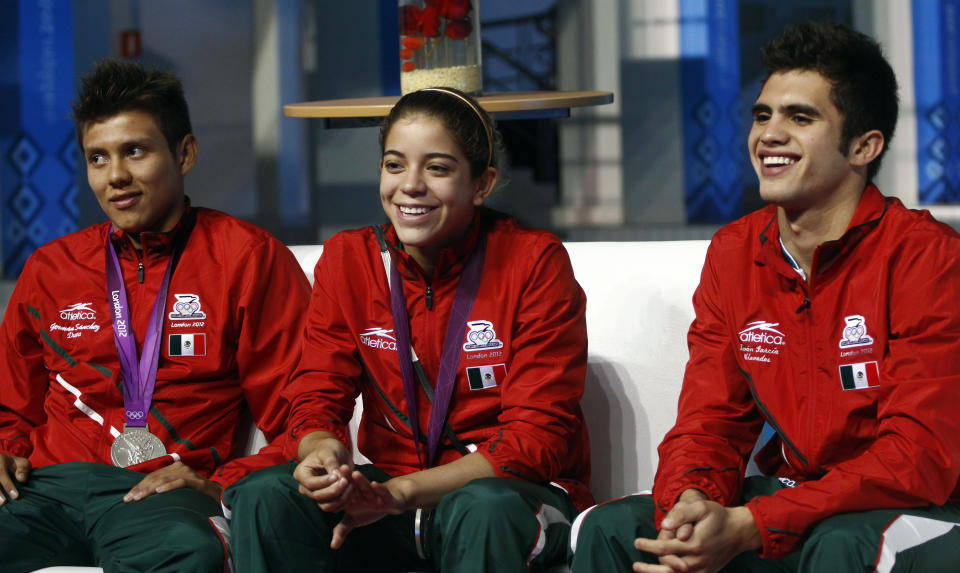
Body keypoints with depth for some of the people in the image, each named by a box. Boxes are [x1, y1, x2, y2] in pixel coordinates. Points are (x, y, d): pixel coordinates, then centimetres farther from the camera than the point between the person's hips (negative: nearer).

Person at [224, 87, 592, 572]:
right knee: (264, 496, -25)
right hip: (387, 490, 4)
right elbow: (316, 400, 3)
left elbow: (537, 437, -13)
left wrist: (403, 492, -25)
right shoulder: (347, 259, 4)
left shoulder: (536, 262, -9)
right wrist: (323, 454, -25)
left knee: (481, 509, -40)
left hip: (517, 492, -3)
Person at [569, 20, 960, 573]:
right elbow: (709, 421, 6)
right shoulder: (732, 253, 7)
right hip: (788, 497, 5)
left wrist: (746, 527, -29)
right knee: (611, 528, -14)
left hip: (912, 508, -5)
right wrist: (691, 502, -21)